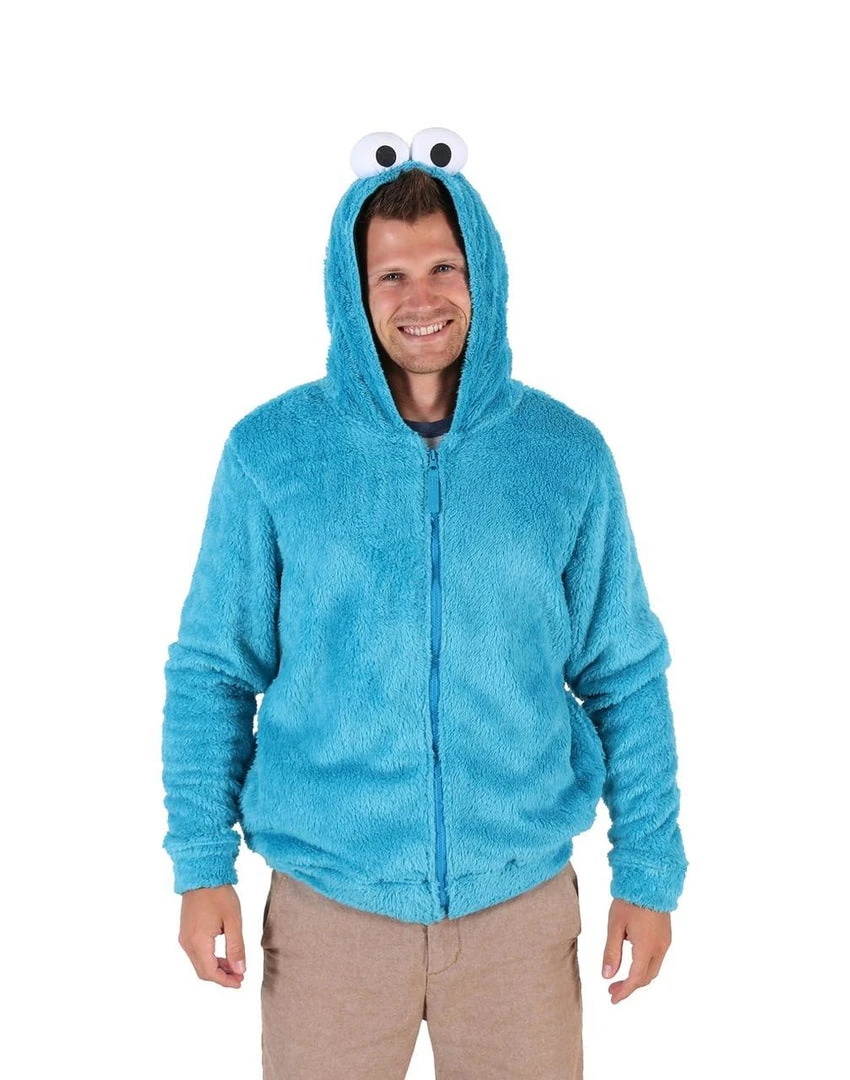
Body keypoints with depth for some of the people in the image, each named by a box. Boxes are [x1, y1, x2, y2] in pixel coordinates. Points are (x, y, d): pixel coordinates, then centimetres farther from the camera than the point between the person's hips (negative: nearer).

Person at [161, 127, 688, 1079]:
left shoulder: (567, 455, -2)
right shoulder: (270, 452, -6)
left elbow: (626, 677, 2)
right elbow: (212, 672, -1)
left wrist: (648, 869, 2)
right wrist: (202, 863, -5)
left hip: (522, 899, 1)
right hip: (329, 901, -1)